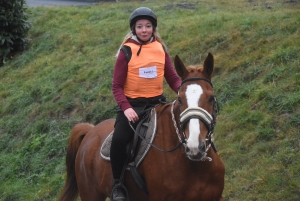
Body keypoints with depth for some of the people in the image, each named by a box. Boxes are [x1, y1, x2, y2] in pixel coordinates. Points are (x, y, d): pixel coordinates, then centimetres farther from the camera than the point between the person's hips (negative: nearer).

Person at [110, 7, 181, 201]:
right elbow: (117, 86, -6)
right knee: (119, 139, -26)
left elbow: (173, 78, 5)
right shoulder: (126, 52, -5)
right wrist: (125, 107, -23)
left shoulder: (161, 49, 6)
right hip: (132, 104, -4)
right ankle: (117, 184, -9)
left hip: (157, 103, 4)